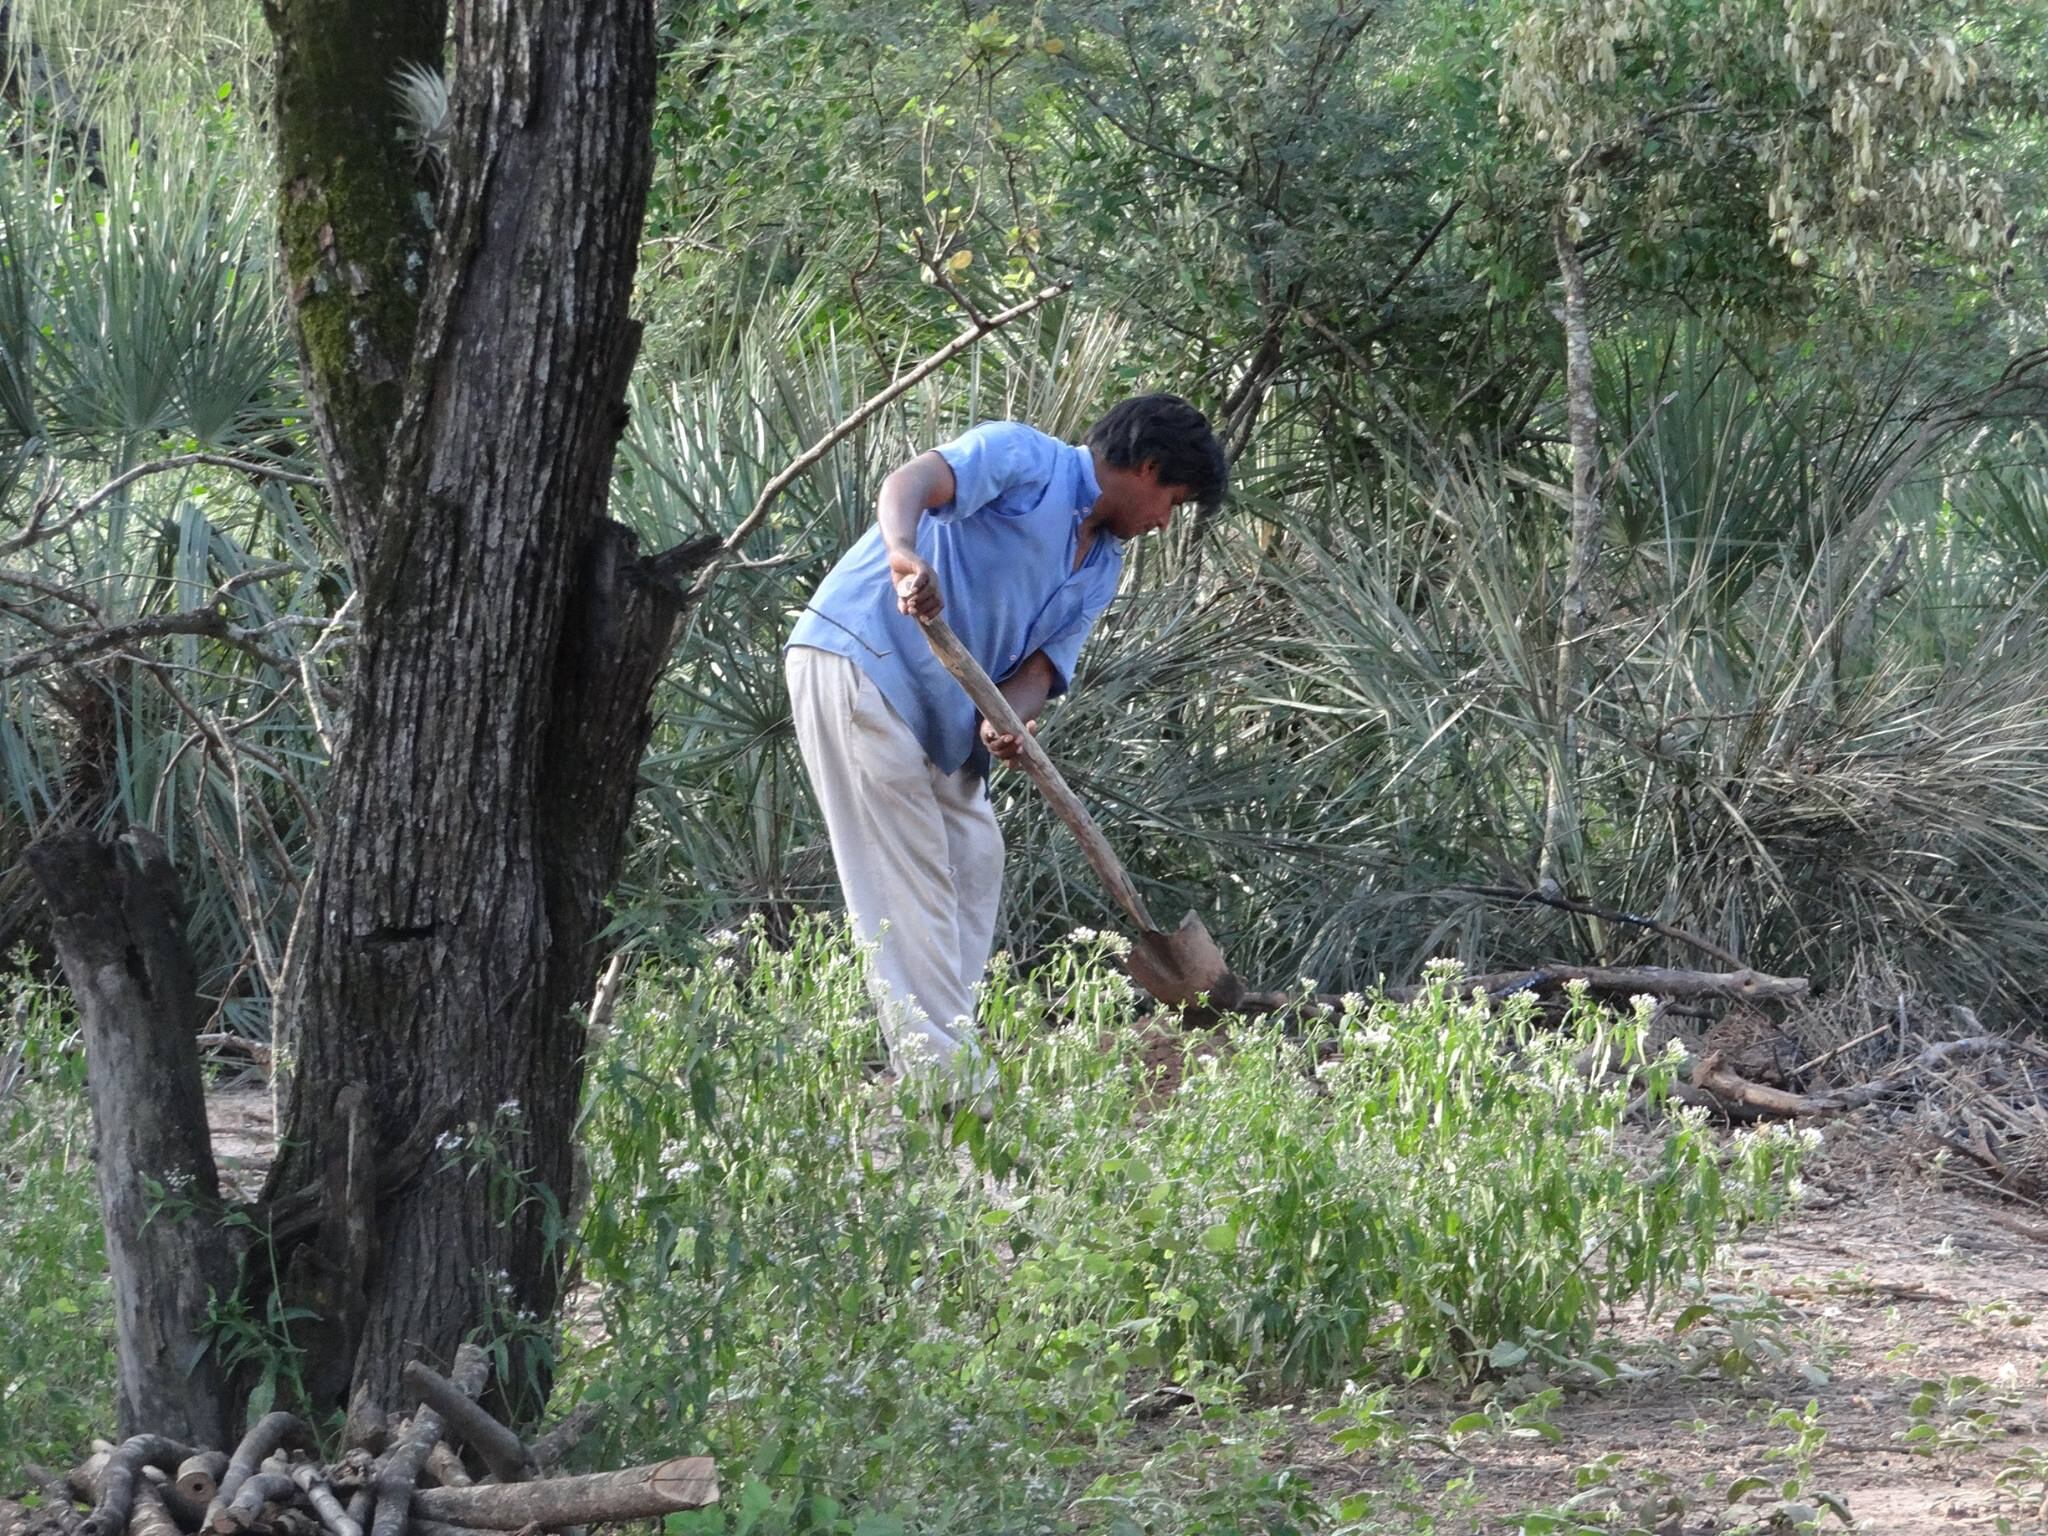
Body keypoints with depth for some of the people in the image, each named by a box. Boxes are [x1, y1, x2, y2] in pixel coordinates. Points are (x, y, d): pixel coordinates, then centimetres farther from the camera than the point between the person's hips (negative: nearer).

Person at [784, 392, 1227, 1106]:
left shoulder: (1103, 567, 19)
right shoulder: (1025, 458, -7)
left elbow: (1042, 665, 8)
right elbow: (910, 482, -24)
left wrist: (1007, 719, -16)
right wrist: (904, 552, -47)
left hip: (944, 715, 10)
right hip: (860, 657, -10)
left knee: (974, 856, 11)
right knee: (907, 874, -12)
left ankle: (937, 1063, 15)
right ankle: (949, 1083, -17)